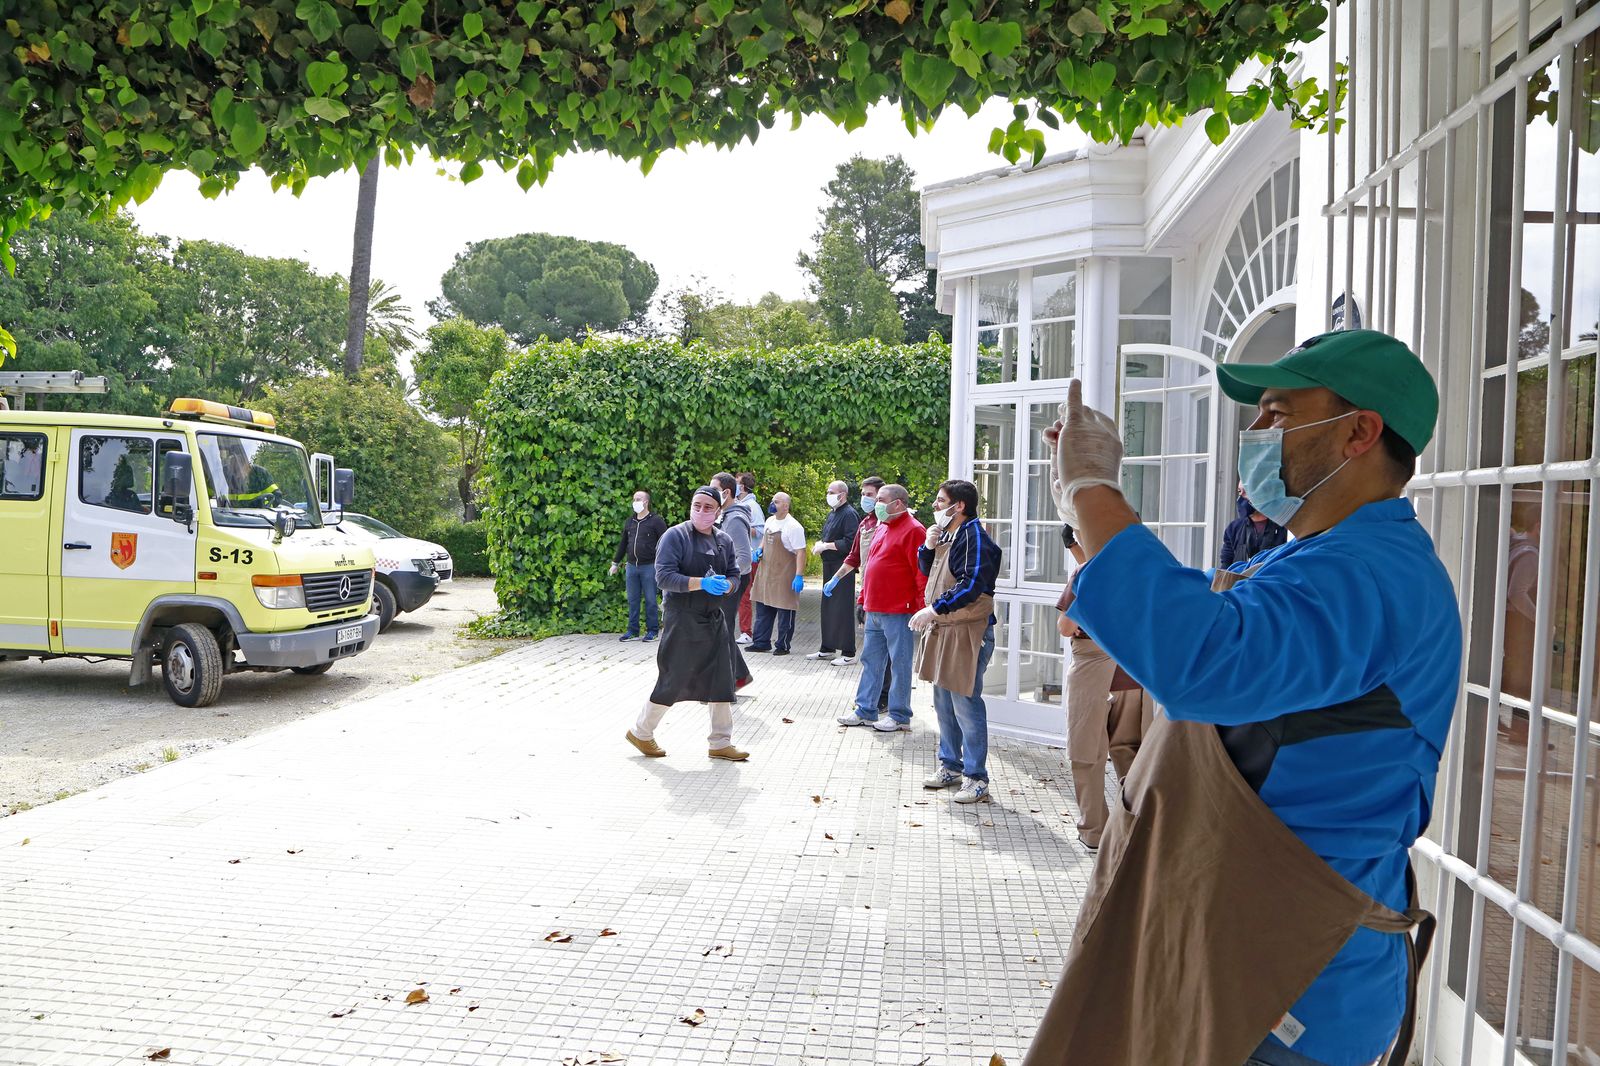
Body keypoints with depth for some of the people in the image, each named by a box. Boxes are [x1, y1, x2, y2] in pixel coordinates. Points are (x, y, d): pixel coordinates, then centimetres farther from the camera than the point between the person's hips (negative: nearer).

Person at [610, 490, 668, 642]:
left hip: (649, 566, -5)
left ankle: (652, 630, 9)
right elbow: (623, 543, 21)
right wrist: (615, 563, 21)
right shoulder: (629, 522, 14)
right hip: (632, 566, 6)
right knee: (632, 600, 8)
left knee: (650, 600, 0)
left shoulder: (656, 521, -4)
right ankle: (633, 630, 14)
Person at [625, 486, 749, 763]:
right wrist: (702, 583, -26)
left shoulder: (724, 540, 11)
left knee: (721, 681, 7)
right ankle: (641, 732, 19)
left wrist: (725, 585, -9)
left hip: (714, 619, 6)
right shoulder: (675, 536, -9)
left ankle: (721, 743, 17)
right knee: (672, 680, 0)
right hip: (682, 620, -6)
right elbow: (664, 577, -17)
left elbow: (734, 575, 15)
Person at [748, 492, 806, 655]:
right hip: (766, 571, 8)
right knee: (763, 608, 12)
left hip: (785, 574, -8)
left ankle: (783, 646, 13)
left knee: (785, 612, 2)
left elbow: (801, 552, -19)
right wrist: (759, 550, 6)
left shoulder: (793, 526, -16)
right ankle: (761, 642, 22)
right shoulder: (769, 521, 9)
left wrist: (799, 576, -24)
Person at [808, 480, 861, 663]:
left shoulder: (849, 514, -13)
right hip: (829, 566, 10)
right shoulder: (832, 513, 16)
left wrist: (826, 545, -18)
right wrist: (820, 544, 6)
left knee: (843, 610, -6)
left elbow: (850, 543, -22)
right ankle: (827, 649, 25)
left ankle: (848, 653, 0)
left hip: (843, 567, -10)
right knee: (828, 608, 15)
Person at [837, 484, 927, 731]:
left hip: (898, 612, -9)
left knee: (899, 663, 1)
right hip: (875, 610, 9)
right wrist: (864, 599, 21)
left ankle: (899, 716, 10)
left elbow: (922, 573, -16)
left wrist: (922, 609, -18)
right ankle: (865, 711, 22)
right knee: (871, 660, 13)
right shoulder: (881, 528, 16)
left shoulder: (913, 530, -12)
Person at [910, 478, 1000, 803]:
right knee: (943, 701, 16)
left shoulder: (974, 536, -15)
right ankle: (950, 766, 29)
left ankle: (977, 779, 2)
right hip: (942, 629, 10)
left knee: (965, 704, -7)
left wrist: (935, 608, -26)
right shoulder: (945, 533, 13)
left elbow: (972, 584, -24)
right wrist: (928, 547, 5)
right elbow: (927, 570, 25)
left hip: (967, 631, -10)